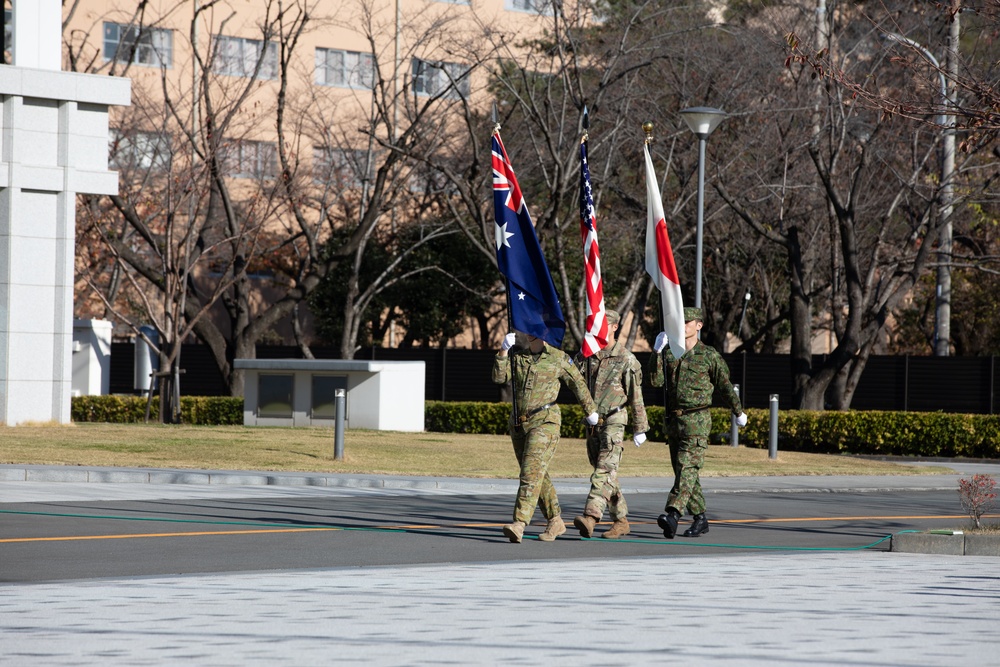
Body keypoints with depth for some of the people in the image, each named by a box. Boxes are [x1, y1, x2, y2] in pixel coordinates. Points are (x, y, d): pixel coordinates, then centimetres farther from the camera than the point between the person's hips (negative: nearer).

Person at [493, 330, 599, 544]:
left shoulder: (558, 359, -6)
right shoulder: (515, 354, 4)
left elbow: (577, 383, 7)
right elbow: (499, 377, -8)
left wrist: (590, 410, 17)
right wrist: (503, 350, -19)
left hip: (544, 421, -6)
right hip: (518, 422, 6)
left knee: (531, 473, -17)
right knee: (538, 476, 13)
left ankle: (519, 525, -26)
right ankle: (555, 521, 25)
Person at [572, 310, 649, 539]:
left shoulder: (626, 359, -6)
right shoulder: (585, 355, 8)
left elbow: (635, 396, -3)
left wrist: (640, 428, -2)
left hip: (613, 420, -6)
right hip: (592, 422, 6)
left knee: (604, 471, -17)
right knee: (607, 474, 11)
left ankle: (590, 517, -31)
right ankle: (621, 521, 19)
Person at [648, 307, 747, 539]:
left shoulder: (709, 355, -1)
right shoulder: (669, 353, 9)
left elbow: (725, 385, 7)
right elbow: (656, 381, -2)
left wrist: (739, 412, 16)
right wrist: (657, 352, -9)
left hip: (697, 421, -6)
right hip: (673, 421, 6)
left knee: (687, 468, -16)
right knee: (682, 470, 8)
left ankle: (672, 514, -30)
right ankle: (700, 519, 17)